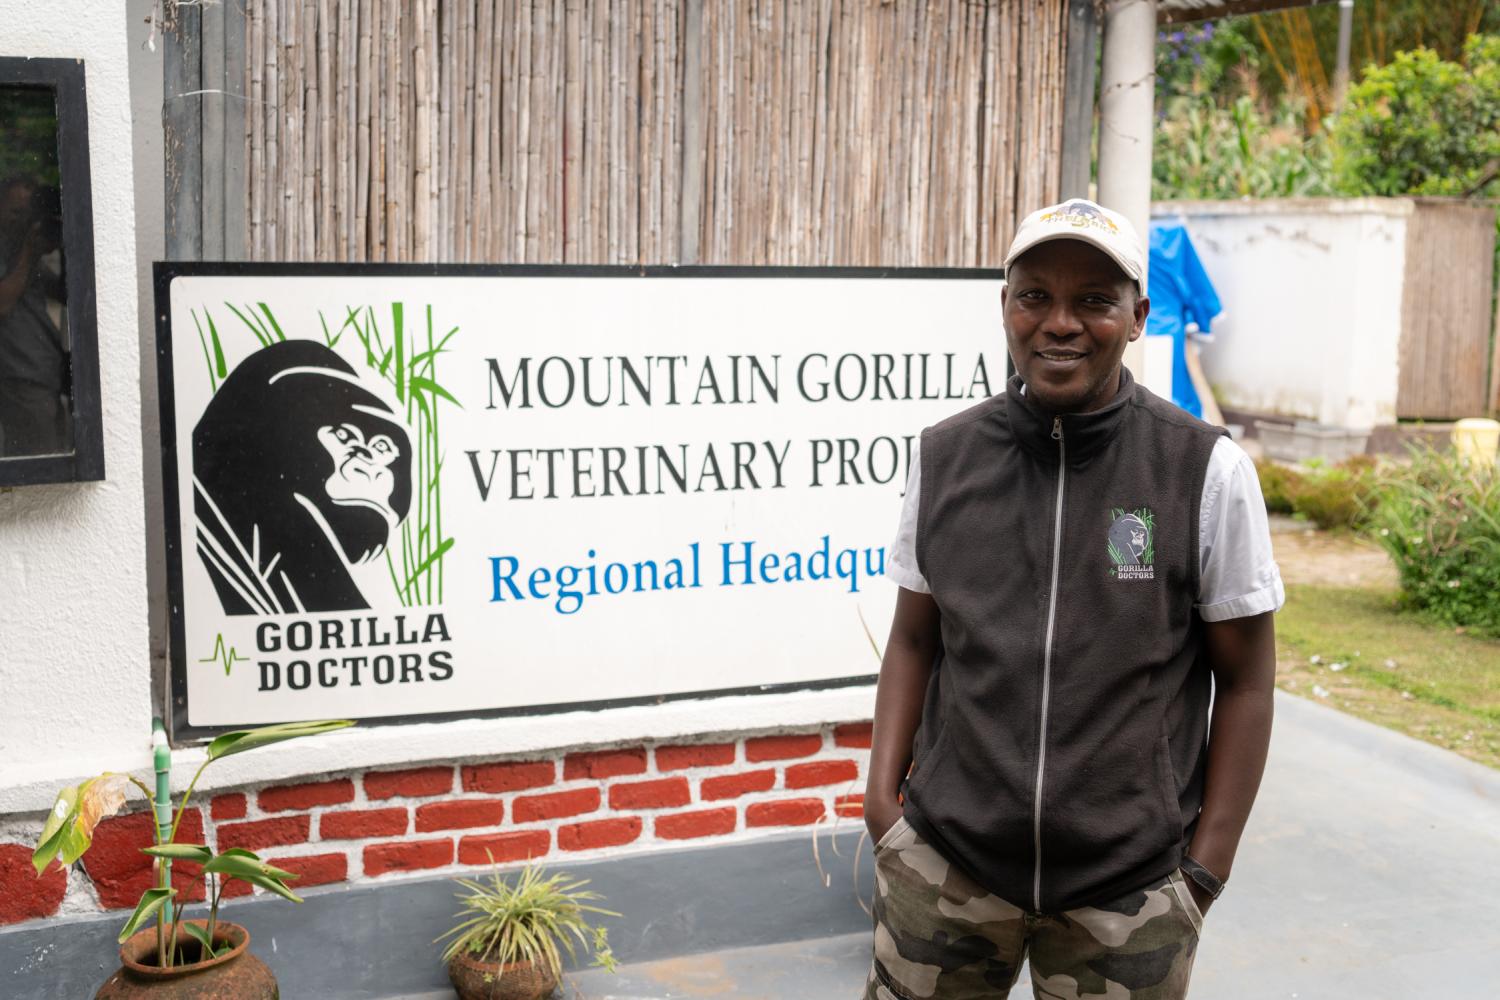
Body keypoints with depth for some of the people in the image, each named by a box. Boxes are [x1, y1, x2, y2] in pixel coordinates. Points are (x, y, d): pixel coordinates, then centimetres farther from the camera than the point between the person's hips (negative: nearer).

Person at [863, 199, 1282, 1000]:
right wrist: (883, 794, 0)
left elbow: (1244, 677, -2)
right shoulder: (943, 457, 0)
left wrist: (1207, 865, -3)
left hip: (1130, 890, -2)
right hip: (942, 863, 2)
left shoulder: (1208, 471, -8)